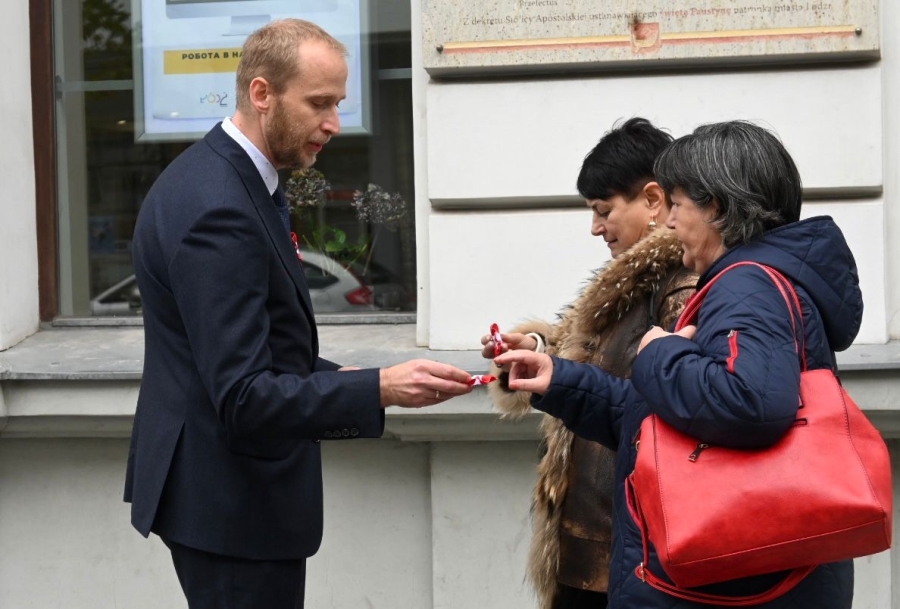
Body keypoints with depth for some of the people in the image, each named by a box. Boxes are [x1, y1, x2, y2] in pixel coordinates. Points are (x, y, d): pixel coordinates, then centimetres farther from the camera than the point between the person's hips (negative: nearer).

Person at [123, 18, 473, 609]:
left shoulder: (214, 174, 8)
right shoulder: (218, 210, -24)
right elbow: (243, 398, -27)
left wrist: (338, 380, 7)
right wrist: (379, 389, -28)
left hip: (222, 487, 10)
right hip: (234, 500, -10)